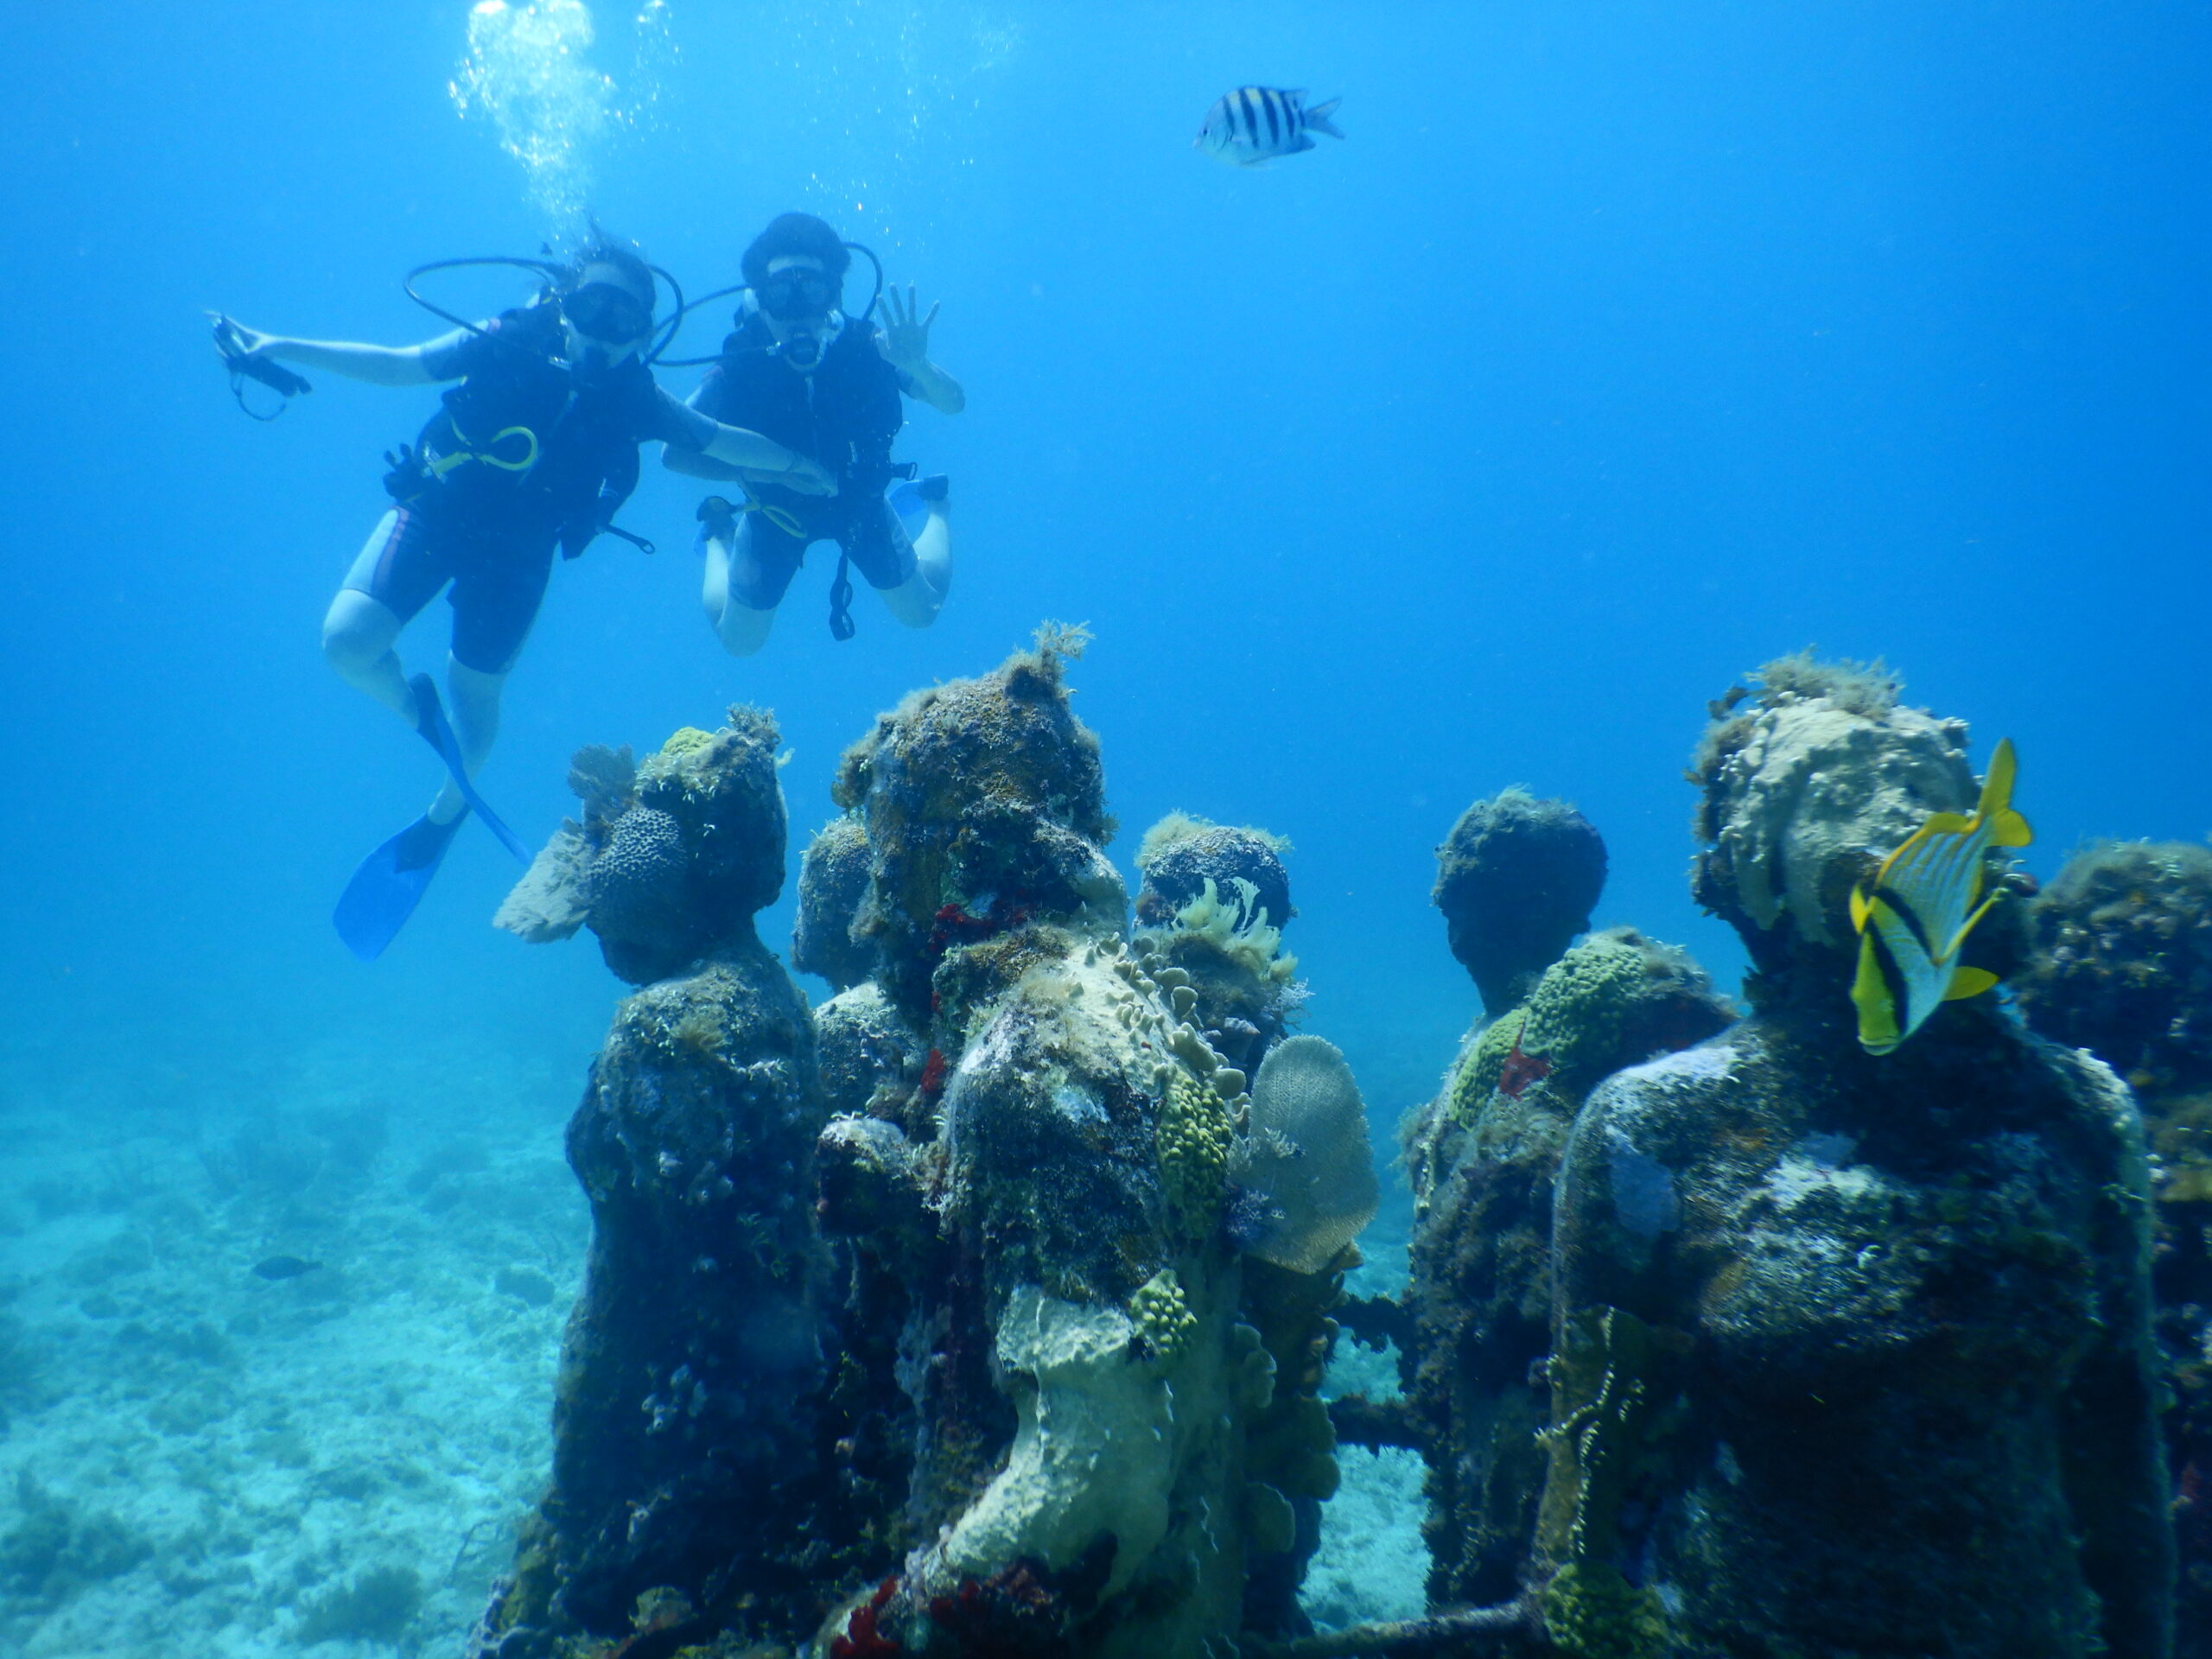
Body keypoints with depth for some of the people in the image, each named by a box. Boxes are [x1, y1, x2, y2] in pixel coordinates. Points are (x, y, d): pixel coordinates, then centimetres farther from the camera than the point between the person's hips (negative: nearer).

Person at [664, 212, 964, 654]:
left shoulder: (868, 348, -30)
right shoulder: (739, 368, -32)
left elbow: (953, 403, -33)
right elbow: (674, 453, -27)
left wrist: (916, 365, -54)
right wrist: (767, 471, -36)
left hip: (860, 502, 1)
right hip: (776, 510, 0)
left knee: (920, 611, 15)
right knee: (740, 642, 11)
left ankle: (935, 507, 41)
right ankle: (719, 534, 38)